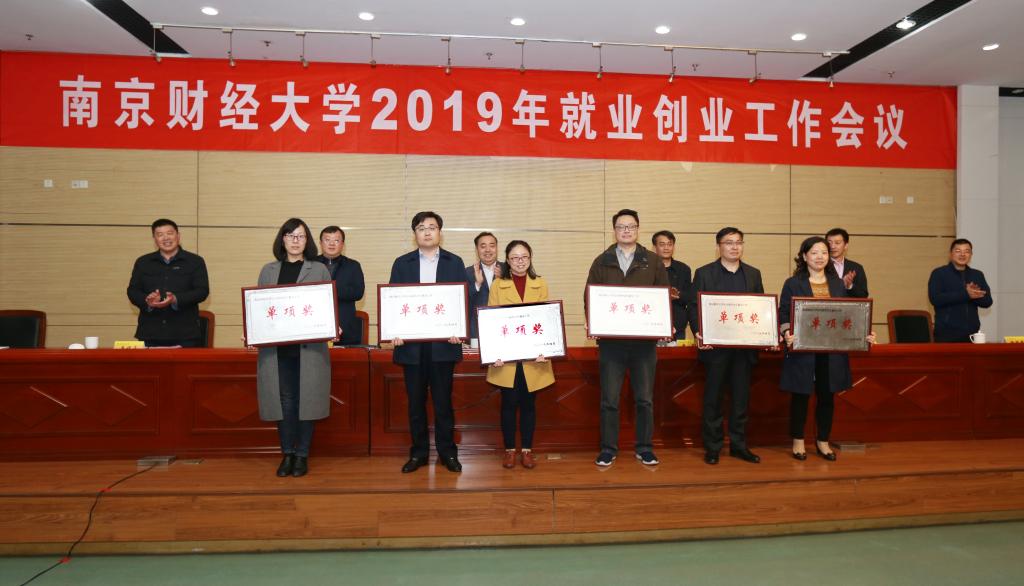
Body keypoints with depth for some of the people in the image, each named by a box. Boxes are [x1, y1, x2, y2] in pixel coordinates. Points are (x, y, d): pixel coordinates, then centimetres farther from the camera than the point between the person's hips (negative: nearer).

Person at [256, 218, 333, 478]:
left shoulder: (319, 270, 7)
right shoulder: (268, 271, 13)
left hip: (309, 346, -2)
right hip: (276, 346, 2)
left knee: (306, 400, 2)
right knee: (284, 400, 3)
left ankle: (302, 456, 14)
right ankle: (287, 454, 16)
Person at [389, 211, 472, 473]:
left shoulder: (455, 262, 6)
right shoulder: (402, 263, 8)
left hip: (443, 343, -1)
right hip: (411, 343, 1)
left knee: (443, 400, 6)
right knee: (415, 401, 9)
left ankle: (447, 451, 18)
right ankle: (418, 452, 21)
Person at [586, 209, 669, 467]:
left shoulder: (653, 262, 6)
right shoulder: (602, 262, 7)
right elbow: (590, 298, 6)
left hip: (645, 341, 0)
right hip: (610, 341, 0)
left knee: (644, 399, 9)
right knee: (609, 400, 5)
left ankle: (645, 448, 23)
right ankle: (608, 449, 17)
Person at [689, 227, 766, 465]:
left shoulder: (753, 274, 11)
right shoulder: (704, 273, 1)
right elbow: (694, 308, -3)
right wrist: (698, 333, -19)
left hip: (745, 346, 3)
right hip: (715, 346, -3)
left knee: (741, 397, 10)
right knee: (713, 398, 5)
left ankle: (738, 445, 23)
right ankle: (712, 447, 16)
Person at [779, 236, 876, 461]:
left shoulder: (839, 284, 11)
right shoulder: (793, 283, -1)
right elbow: (783, 314, -5)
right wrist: (787, 333, -24)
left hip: (832, 351, 4)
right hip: (802, 350, -3)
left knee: (827, 396, 9)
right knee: (800, 396, 5)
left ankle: (823, 441, 25)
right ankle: (798, 441, 20)